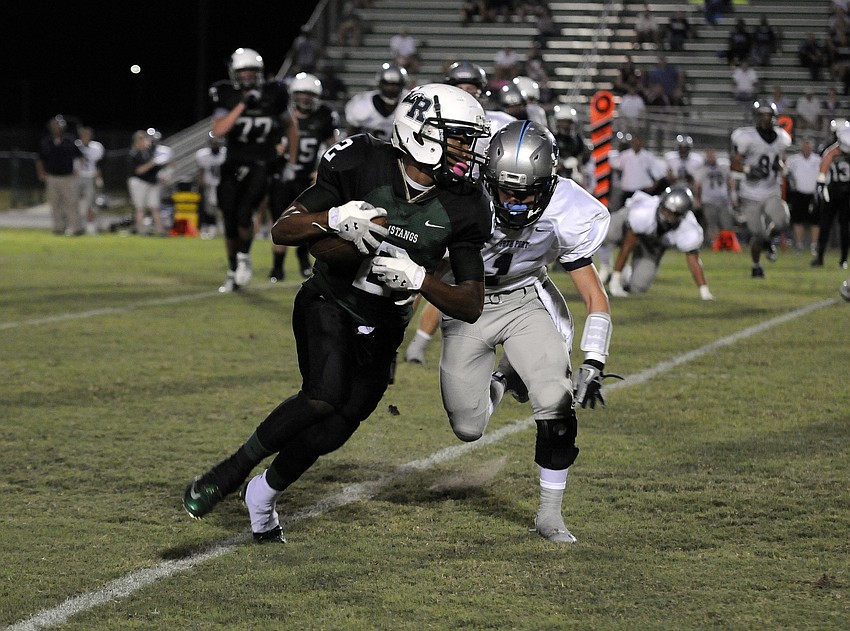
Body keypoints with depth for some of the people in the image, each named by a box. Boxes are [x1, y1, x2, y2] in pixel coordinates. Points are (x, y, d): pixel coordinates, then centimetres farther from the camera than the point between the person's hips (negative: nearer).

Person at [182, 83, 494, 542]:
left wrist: (418, 280, -25)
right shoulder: (362, 165, -17)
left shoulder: (462, 208, -9)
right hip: (330, 302, -4)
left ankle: (263, 495, 31)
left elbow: (472, 306, -7)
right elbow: (281, 231, -13)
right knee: (324, 397, -30)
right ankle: (232, 470, -11)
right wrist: (334, 220, -33)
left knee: (332, 432, 1)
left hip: (381, 331, 4)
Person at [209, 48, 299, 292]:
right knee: (230, 224, 2)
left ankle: (244, 257, 5)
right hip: (233, 165, 2)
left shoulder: (273, 95, -3)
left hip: (260, 165, -2)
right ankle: (233, 272, 21)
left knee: (244, 215, -22)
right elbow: (218, 130, -18)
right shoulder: (226, 96, -4)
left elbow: (290, 127, 13)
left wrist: (292, 162, 14)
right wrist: (242, 105, -22)